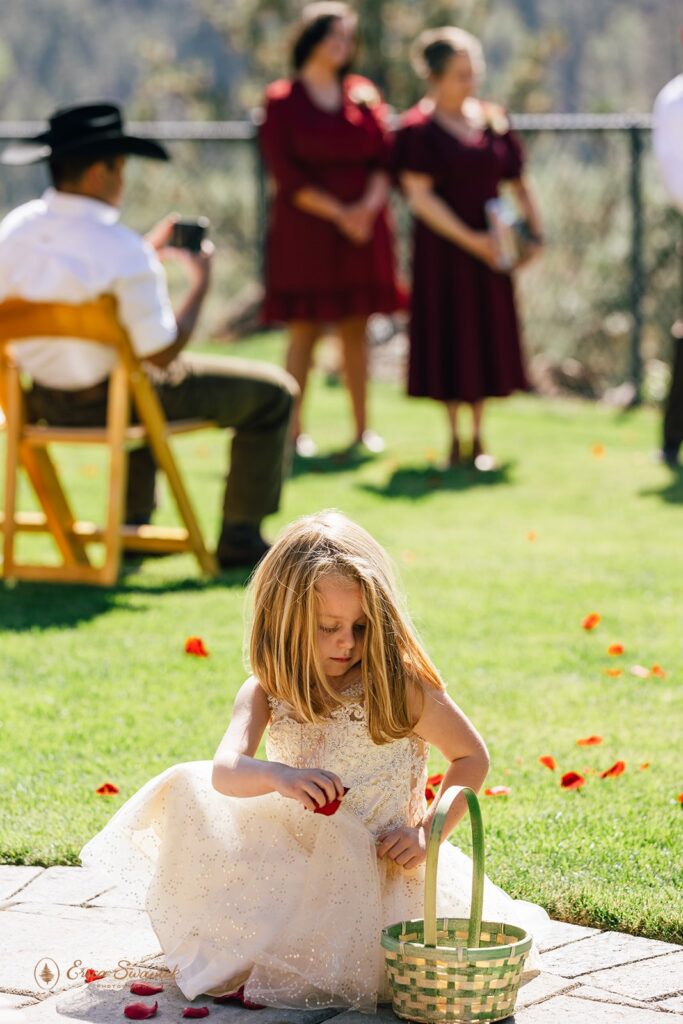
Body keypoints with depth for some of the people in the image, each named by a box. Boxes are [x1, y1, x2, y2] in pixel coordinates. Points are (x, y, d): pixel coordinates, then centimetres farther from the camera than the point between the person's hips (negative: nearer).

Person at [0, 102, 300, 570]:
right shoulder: (123, 250, -27)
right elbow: (162, 354, -22)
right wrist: (201, 284, -8)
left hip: (42, 402, 7)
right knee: (272, 392, 11)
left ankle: (133, 525, 41)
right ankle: (240, 539, 16)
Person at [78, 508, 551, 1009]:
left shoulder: (402, 686, -11)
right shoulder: (266, 692, -4)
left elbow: (472, 757, -1)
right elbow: (225, 770, -21)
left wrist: (429, 833, -14)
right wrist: (279, 776, -44)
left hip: (378, 866, -4)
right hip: (294, 852, 4)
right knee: (187, 786, -5)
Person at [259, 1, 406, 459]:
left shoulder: (364, 95, 10)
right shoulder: (282, 100, -2)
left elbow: (384, 159, 6)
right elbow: (287, 176, -7)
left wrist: (368, 205, -12)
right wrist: (338, 214, -13)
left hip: (364, 228, 4)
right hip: (305, 229, -3)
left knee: (356, 329, 6)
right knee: (305, 330, -4)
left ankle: (362, 427, 11)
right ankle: (295, 429, 1)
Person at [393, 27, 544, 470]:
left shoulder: (495, 122, 7)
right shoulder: (417, 129, -7)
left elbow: (519, 184, 11)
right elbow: (420, 197, -14)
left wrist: (536, 234, -3)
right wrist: (470, 239, -20)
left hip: (488, 249, 4)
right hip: (442, 250, -4)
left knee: (486, 337, 6)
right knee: (448, 338, -1)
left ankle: (479, 439, 15)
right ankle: (454, 438, 10)